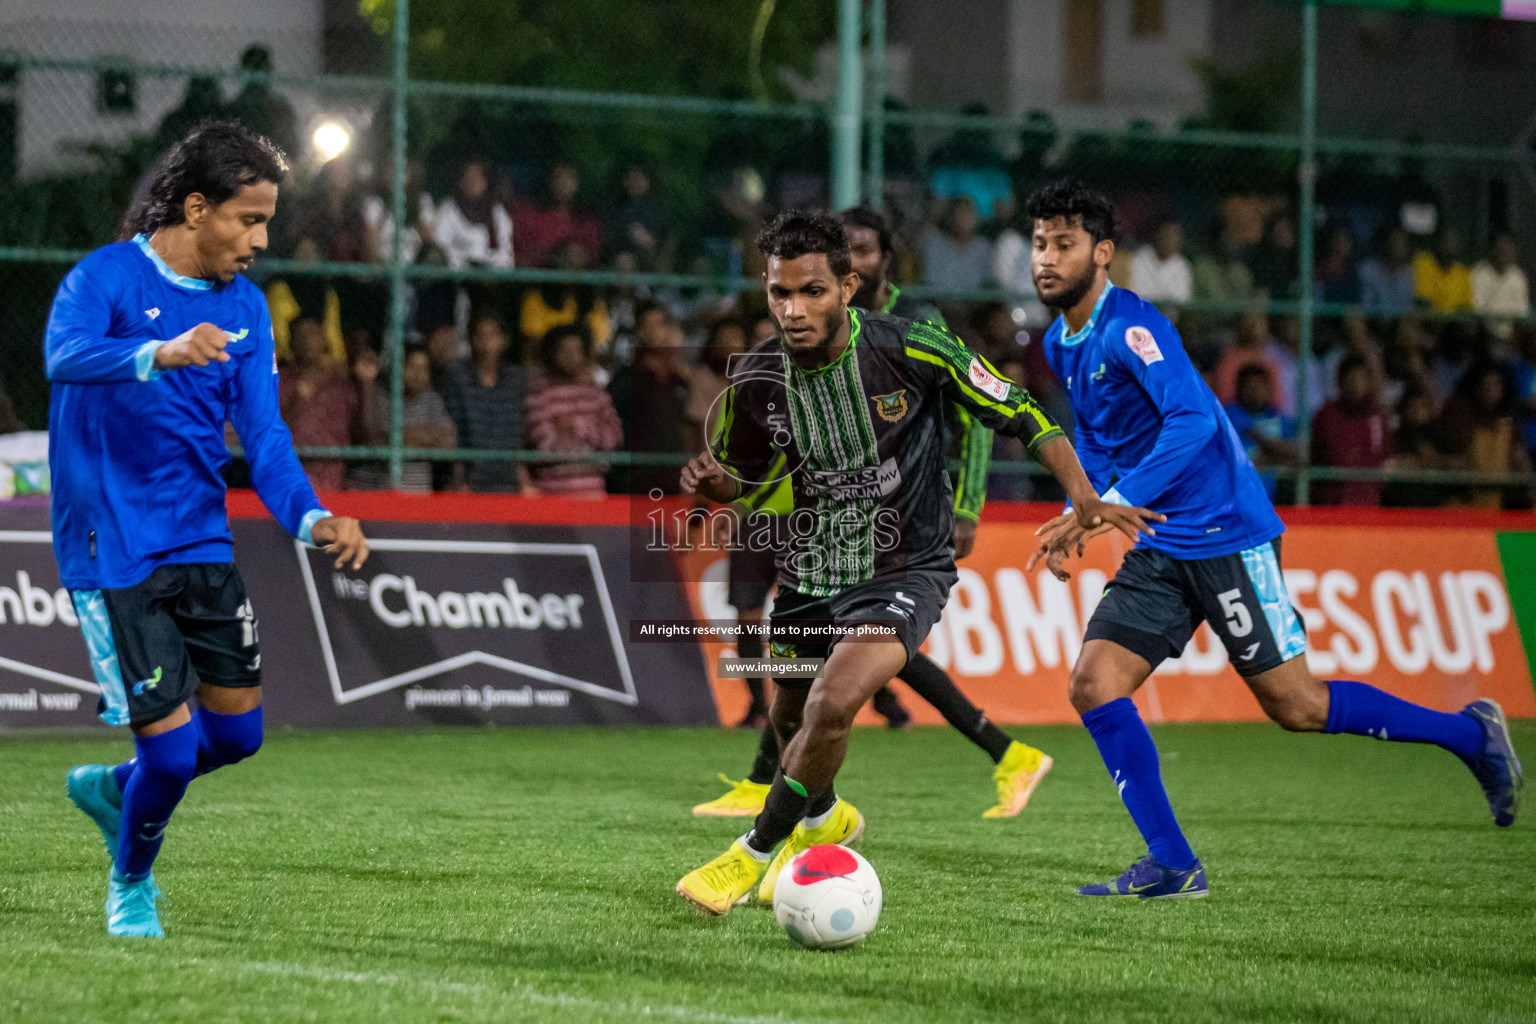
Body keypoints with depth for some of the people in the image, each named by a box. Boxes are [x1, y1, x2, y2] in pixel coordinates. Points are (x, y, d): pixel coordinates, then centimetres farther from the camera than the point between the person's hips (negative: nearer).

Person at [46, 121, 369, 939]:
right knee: (172, 745, -6)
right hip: (112, 551, -6)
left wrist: (311, 519, -16)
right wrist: (160, 353, -52)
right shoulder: (106, 278, -13)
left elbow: (262, 433, 2)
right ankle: (131, 884, 22)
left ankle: (112, 789, 37)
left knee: (237, 732, 8)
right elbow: (65, 355, -33)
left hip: (201, 541, 6)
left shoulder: (243, 306, 6)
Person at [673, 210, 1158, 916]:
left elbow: (1018, 414, -9)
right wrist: (709, 480, -15)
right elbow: (740, 480, 9)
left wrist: (1085, 498, -18)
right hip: (811, 572, 5)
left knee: (832, 705, -26)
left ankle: (754, 856, -7)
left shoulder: (908, 350, -20)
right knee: (789, 721, 19)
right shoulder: (759, 380, -9)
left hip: (906, 572, -5)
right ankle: (821, 819, 54)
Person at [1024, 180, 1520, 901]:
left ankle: (1471, 735, 16)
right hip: (1159, 550, 8)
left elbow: (1191, 422, -30)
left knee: (1295, 707, -3)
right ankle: (1171, 866, -2)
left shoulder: (1131, 327, -18)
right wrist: (1076, 518, 12)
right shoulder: (1061, 343, 10)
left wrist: (1107, 506, -33)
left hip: (1224, 535, -8)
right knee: (1093, 687, -7)